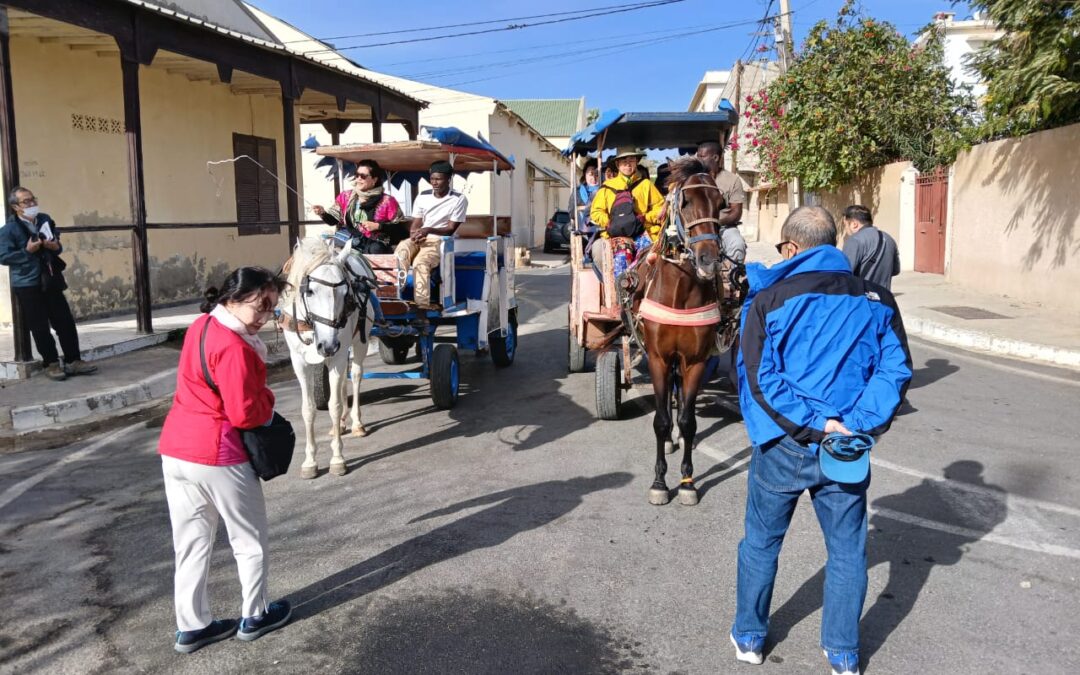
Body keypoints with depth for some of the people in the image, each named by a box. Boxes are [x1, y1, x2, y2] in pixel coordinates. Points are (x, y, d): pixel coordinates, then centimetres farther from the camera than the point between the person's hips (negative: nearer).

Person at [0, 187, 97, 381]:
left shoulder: (45, 220, 10)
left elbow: (57, 245, 21)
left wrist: (57, 247, -2)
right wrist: (27, 251, -19)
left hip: (51, 281, 5)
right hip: (27, 285, -5)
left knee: (65, 322, 4)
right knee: (40, 327, 2)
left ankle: (73, 361, 11)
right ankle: (51, 364, 12)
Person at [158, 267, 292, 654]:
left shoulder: (201, 327, 8)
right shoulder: (233, 347, -22)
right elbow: (245, 413, -23)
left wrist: (257, 397, 7)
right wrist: (268, 401, -3)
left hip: (175, 448, 9)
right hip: (217, 456, -8)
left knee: (191, 544, 16)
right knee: (250, 540, 13)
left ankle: (191, 626, 27)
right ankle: (254, 617, 28)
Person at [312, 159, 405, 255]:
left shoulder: (387, 201, -1)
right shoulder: (346, 197, 11)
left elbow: (400, 227, -4)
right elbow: (332, 219, 10)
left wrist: (378, 226, -13)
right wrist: (323, 213, -10)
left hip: (375, 245, -3)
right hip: (349, 245, 3)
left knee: (375, 249, -35)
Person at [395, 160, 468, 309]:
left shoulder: (459, 199, 0)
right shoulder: (422, 197, 14)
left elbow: (451, 229, -4)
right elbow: (415, 225, 12)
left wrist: (429, 230, -19)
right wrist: (414, 235, -12)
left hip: (439, 240, -4)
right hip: (418, 239, 4)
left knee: (420, 262, -36)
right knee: (401, 253, -32)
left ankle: (422, 304, -40)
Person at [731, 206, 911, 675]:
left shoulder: (769, 297, -9)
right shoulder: (875, 299, 2)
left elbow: (759, 378, -16)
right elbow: (896, 369, -5)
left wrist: (815, 424, -15)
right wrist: (860, 423, -12)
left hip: (783, 446, -2)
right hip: (848, 450, 2)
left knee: (761, 543, 17)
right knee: (847, 550, 17)